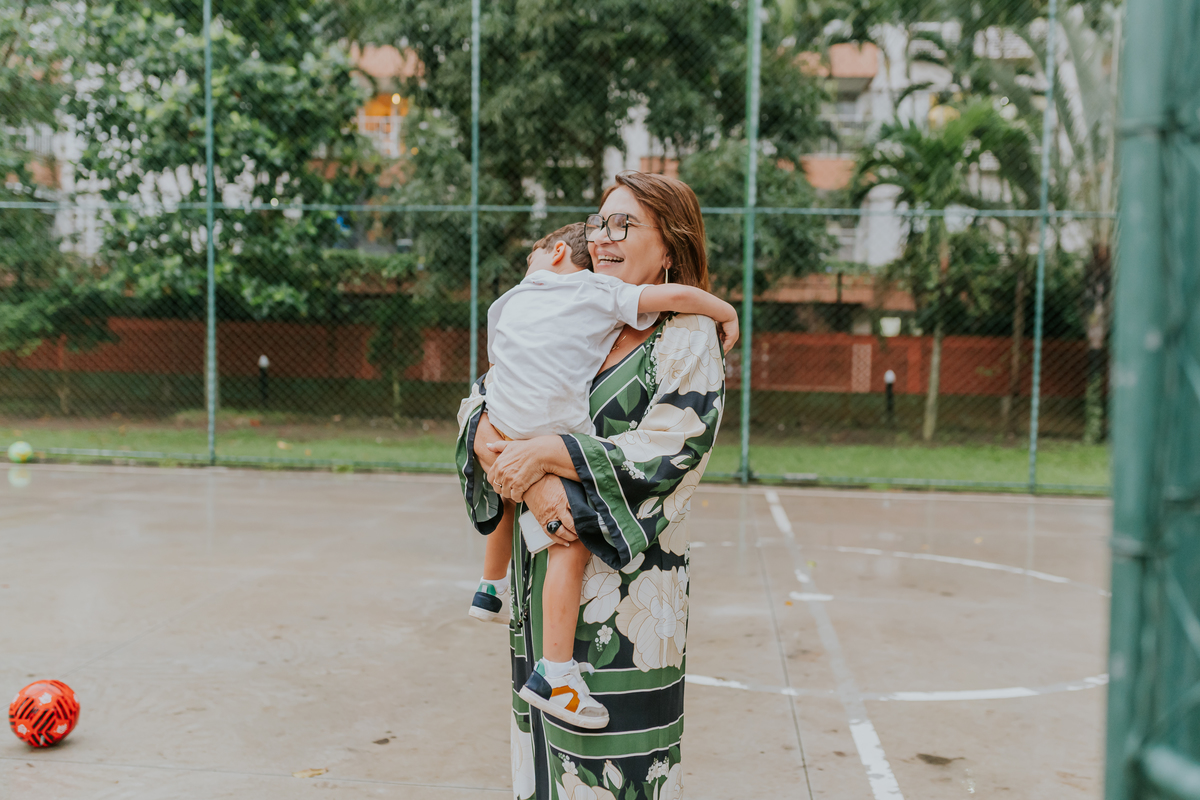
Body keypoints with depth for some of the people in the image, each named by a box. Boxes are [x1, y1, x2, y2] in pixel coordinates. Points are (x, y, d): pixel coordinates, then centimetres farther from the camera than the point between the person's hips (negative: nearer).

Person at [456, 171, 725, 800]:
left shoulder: (688, 339, -5)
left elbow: (661, 453, -16)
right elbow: (481, 409, 2)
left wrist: (543, 453, -18)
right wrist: (529, 481, -18)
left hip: (624, 586, -5)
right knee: (546, 748, 15)